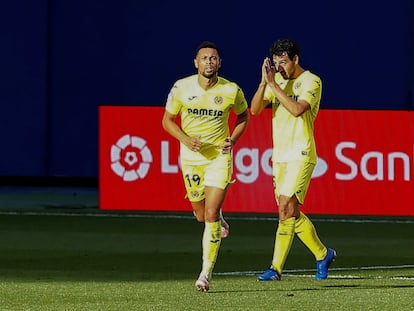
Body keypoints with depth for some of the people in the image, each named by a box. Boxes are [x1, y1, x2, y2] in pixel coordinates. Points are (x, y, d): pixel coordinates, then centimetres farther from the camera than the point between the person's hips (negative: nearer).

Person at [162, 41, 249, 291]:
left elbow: (243, 115, 12)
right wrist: (185, 139, -15)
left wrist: (233, 139, -5)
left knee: (211, 215, -14)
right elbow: (167, 120, 3)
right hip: (191, 157, 2)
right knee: (202, 216, 11)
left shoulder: (231, 91, -8)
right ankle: (220, 222, 50)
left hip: (219, 156, -2)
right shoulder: (181, 88, -7)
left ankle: (206, 272, -8)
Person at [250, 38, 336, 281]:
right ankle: (323, 255, 23)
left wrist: (273, 84, -21)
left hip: (301, 154, -7)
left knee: (286, 208, -15)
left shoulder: (311, 81, -7)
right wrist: (264, 82, -12)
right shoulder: (277, 80, 11)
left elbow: (297, 109, -23)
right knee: (291, 213, 8)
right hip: (279, 155, 7)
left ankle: (276, 268, -12)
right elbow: (255, 109, 2)